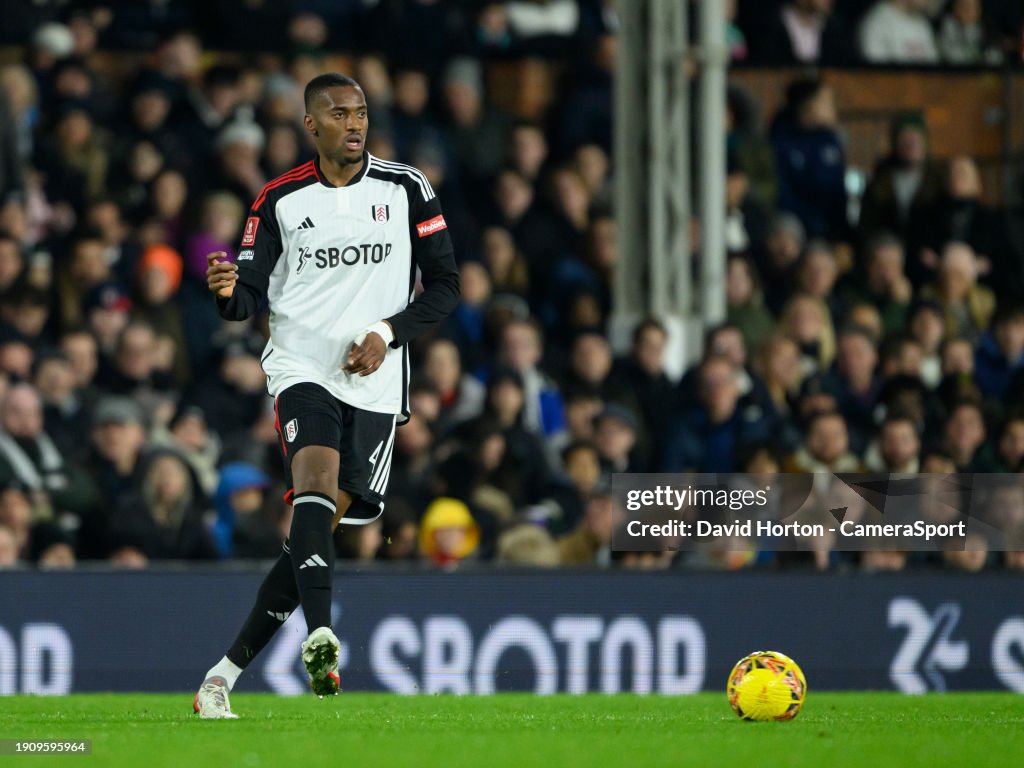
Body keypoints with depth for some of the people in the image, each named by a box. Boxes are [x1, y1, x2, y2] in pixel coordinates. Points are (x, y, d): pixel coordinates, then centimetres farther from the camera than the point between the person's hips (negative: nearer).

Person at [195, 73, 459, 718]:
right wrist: (229, 289, -19)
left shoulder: (406, 189, 5)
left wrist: (386, 334, -8)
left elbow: (445, 287, 7)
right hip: (301, 369, -1)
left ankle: (225, 674, 10)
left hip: (375, 383, 1)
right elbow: (251, 298, 6)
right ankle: (320, 639, -43)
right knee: (316, 480, -29)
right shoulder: (281, 200, 5)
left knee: (317, 530, 1)